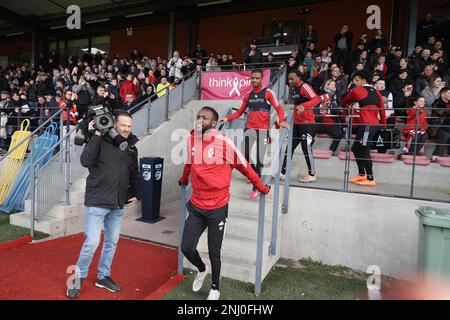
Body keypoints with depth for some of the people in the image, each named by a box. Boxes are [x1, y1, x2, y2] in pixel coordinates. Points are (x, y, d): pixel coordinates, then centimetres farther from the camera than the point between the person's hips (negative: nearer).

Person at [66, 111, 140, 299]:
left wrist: (136, 194, 12)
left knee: (112, 242, 14)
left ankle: (103, 277, 32)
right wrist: (96, 134, -20)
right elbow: (86, 161, -22)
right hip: (97, 202, -5)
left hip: (118, 205, 6)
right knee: (91, 243, -6)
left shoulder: (131, 147, 9)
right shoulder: (101, 141, -6)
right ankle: (78, 277, 20)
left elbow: (134, 174, 19)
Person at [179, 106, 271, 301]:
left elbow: (244, 167, -5)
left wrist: (262, 188, 5)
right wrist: (183, 180, 37)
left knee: (214, 252, 9)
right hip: (196, 206, 4)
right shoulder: (191, 139, 1)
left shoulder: (224, 142, -14)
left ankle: (215, 288, 37)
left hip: (217, 208, -4)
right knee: (186, 247, 5)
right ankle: (201, 269, 40)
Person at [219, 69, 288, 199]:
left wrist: (282, 121, -22)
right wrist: (227, 118, 5)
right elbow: (239, 112, 19)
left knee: (259, 159, -4)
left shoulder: (268, 92, 1)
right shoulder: (248, 95, 14)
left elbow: (278, 108, -4)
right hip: (250, 128, 3)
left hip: (263, 130, -3)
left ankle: (256, 187, 9)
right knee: (244, 155, -13)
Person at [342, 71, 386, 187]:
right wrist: (384, 124, 20)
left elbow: (345, 101, 16)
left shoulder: (357, 91, -1)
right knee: (356, 148, 14)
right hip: (375, 124, 8)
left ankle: (371, 179, -6)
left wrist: (344, 107, 37)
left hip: (367, 124, -8)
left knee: (364, 151, -7)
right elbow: (382, 108, 16)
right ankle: (362, 175, 21)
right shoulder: (375, 92, 18)